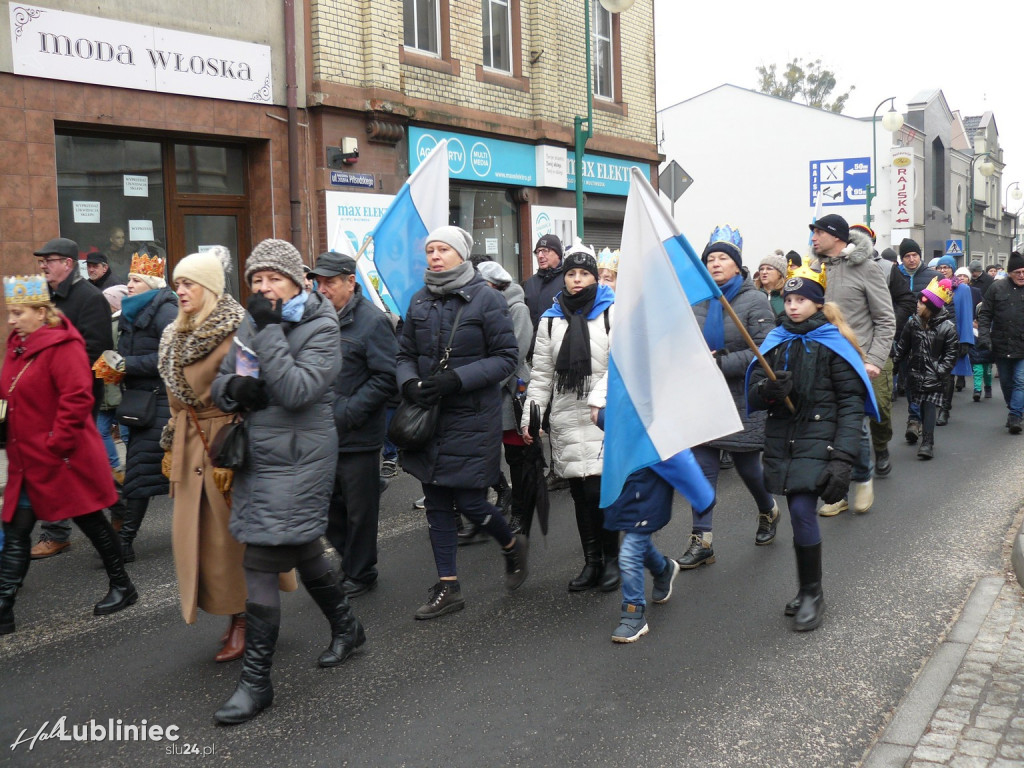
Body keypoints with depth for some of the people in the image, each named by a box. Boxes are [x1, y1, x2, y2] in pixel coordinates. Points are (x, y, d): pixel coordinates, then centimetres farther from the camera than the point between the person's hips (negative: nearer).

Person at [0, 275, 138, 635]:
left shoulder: (62, 346, -17)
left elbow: (77, 399, -24)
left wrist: (56, 444, -22)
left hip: (64, 458, -8)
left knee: (91, 521, 7)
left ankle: (122, 587, 25)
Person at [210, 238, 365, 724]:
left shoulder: (321, 328, -11)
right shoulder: (252, 323, 9)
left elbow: (298, 390, -24)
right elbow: (220, 382, 12)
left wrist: (268, 332, -22)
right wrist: (235, 388, -10)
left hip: (297, 460, -8)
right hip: (257, 456, 8)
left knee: (261, 565, -8)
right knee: (301, 549, 21)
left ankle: (256, 681, 4)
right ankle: (346, 628, 43)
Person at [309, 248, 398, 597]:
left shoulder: (372, 321, -13)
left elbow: (386, 377, -18)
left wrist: (346, 414, -20)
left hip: (357, 437, -7)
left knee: (359, 509, 7)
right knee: (327, 504, 16)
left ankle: (360, 574, 23)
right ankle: (349, 559, 35)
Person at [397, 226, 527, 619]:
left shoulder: (486, 299, -7)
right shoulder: (420, 301, 7)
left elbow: (507, 357, -10)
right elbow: (405, 353, 12)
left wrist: (457, 379, -20)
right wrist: (409, 383, -10)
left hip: (473, 418, -5)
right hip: (428, 416, 5)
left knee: (469, 501, -4)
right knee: (436, 504, 9)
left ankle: (512, 545, 28)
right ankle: (447, 587, 22)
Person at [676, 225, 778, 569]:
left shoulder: (755, 301, -9)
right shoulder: (699, 301, 4)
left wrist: (721, 363, -23)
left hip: (742, 401, -4)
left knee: (747, 465, 11)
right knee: (702, 469, 2)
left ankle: (768, 512, 42)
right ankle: (701, 541, 9)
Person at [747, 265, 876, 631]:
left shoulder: (833, 343, -3)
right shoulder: (774, 341, 9)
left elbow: (852, 402, -7)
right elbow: (753, 394, 5)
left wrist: (843, 459, -16)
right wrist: (769, 390, -20)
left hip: (818, 441, -4)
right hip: (781, 442, 4)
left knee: (803, 510, -14)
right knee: (798, 512, 8)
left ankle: (812, 594, 3)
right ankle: (807, 590, 23)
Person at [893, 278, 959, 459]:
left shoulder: (947, 327, -8)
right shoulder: (912, 323, 3)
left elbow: (951, 354, -5)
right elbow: (902, 347, 10)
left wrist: (940, 371, -13)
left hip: (934, 376, -4)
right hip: (916, 373, 4)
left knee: (930, 407, -9)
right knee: (921, 407, 10)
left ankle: (927, 443, -11)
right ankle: (926, 440, 22)